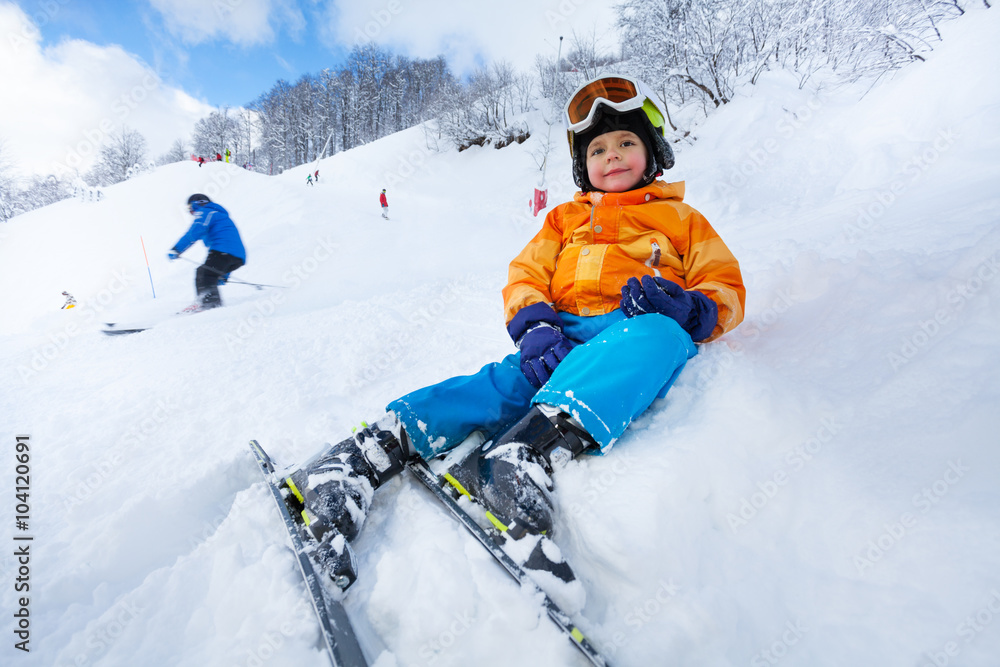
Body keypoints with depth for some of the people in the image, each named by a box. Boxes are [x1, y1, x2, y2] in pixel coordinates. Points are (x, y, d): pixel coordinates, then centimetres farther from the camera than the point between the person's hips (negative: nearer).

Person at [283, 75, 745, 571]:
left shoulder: (682, 219, 25)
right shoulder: (564, 218, 28)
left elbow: (726, 287, 17)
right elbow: (525, 276, 15)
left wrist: (689, 308, -9)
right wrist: (535, 326, -9)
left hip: (640, 332, 0)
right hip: (562, 338, 1)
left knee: (657, 335, -37)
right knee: (507, 382, -30)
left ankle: (541, 441, -56)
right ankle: (377, 447, -43)